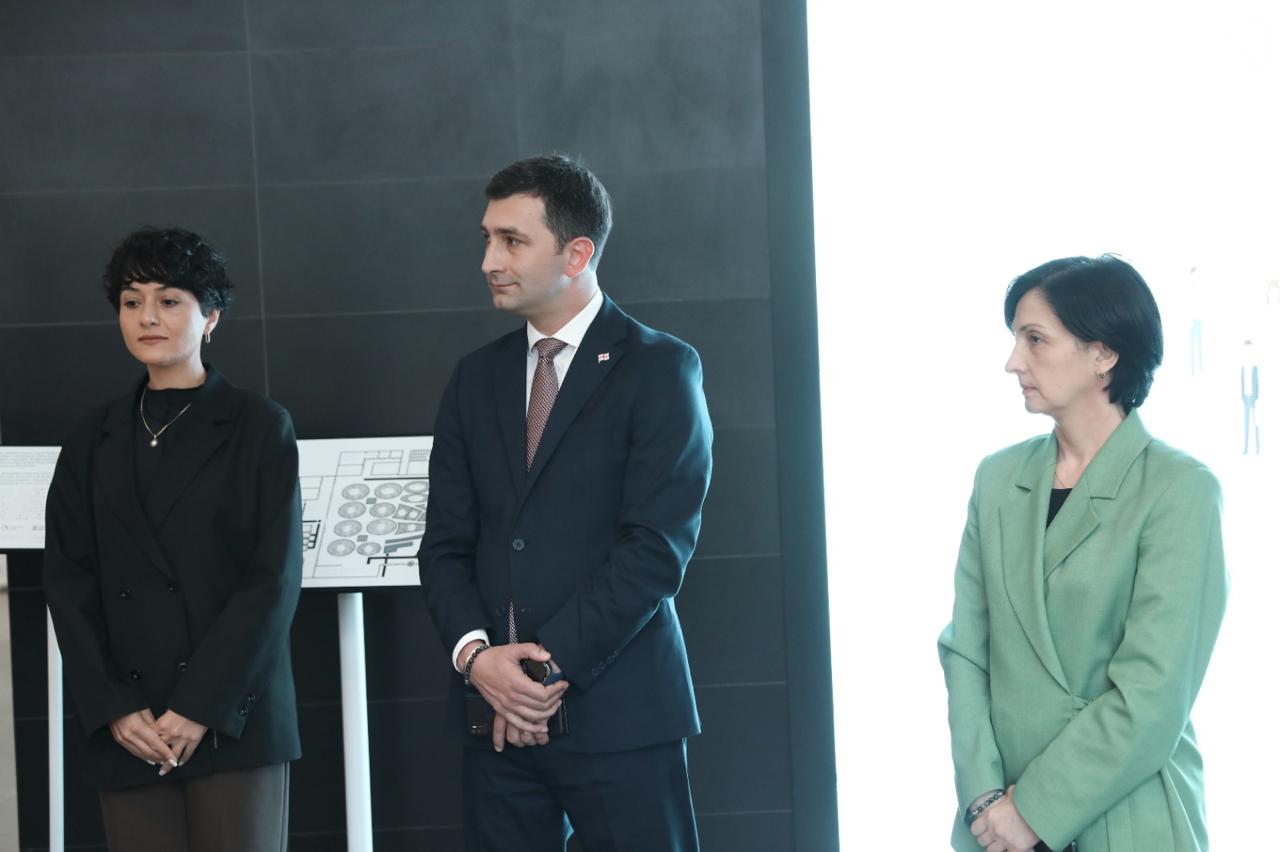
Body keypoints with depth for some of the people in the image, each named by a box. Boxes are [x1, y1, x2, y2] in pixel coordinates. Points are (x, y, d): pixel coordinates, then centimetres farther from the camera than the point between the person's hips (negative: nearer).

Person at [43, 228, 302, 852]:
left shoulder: (260, 427, 3)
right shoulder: (94, 441, 12)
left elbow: (275, 578, -4)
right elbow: (67, 580, 7)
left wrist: (200, 706, -12)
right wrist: (112, 708, -6)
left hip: (233, 720, -2)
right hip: (127, 733, 3)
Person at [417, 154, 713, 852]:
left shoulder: (660, 368, -2)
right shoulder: (476, 378, 14)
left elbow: (658, 546, -10)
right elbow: (445, 543, 10)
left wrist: (550, 666, -13)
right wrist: (475, 653, -8)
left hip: (617, 713, -4)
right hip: (496, 715, 5)